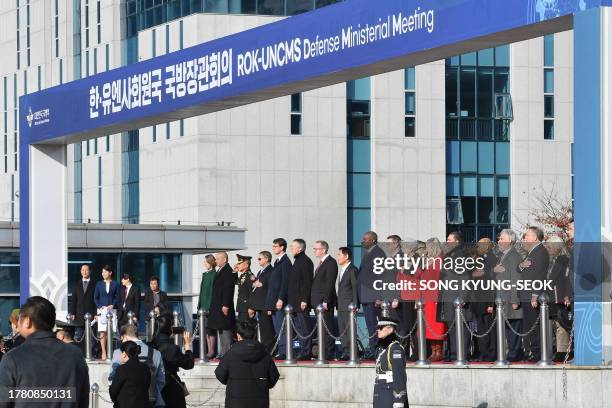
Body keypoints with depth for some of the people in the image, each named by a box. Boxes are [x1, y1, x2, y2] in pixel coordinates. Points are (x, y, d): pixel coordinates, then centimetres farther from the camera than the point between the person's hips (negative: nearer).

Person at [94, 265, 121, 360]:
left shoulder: (115, 284, 6)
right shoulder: (99, 284, 10)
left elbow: (117, 298, 4)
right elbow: (95, 298, 9)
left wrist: (112, 305, -13)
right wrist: (99, 307, -6)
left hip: (112, 310, -1)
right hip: (101, 310, 1)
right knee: (102, 332, -4)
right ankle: (103, 352, -2)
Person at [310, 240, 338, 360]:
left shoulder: (330, 262, -10)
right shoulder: (321, 263, 19)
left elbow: (330, 283, -16)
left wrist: (325, 301, -20)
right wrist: (313, 300, 14)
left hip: (325, 302, -9)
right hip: (318, 302, 9)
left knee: (327, 328, -7)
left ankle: (329, 353, -6)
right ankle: (323, 353, 12)